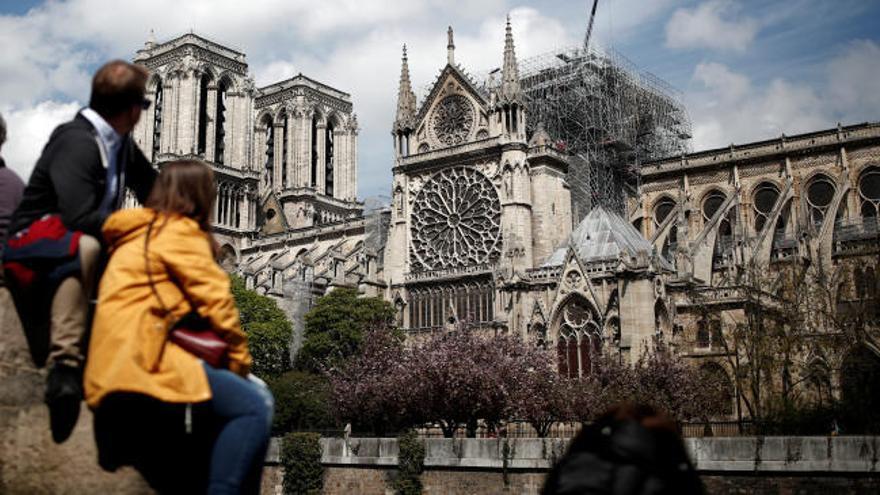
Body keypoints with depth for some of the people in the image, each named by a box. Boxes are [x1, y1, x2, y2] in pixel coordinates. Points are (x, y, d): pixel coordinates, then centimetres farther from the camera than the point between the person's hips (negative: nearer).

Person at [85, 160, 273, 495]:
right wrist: (241, 360, 4)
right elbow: (215, 299, -7)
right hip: (142, 364, -10)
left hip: (112, 375, 10)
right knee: (253, 407, -14)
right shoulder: (179, 231, -3)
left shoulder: (136, 235, 26)